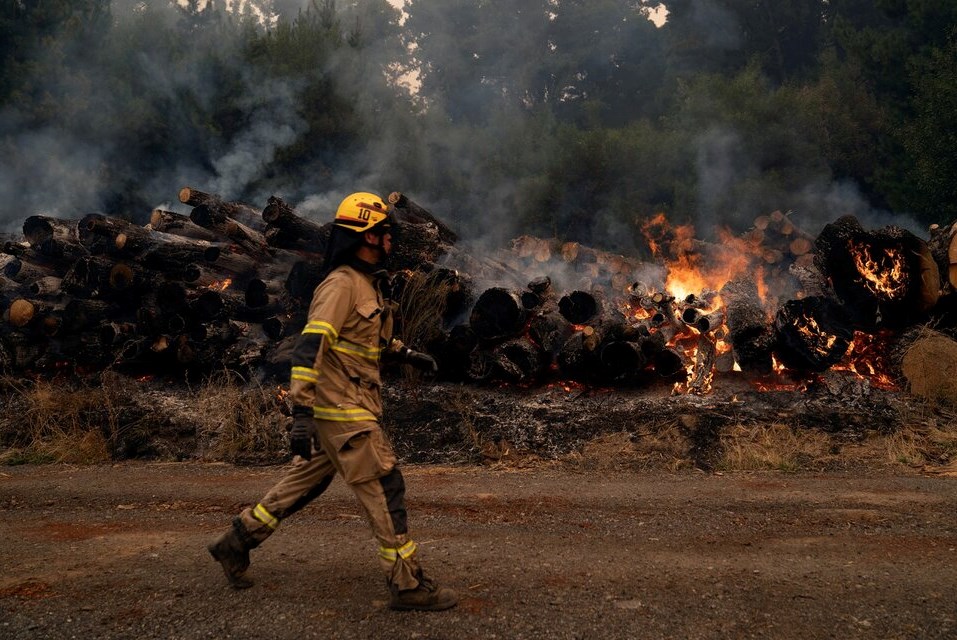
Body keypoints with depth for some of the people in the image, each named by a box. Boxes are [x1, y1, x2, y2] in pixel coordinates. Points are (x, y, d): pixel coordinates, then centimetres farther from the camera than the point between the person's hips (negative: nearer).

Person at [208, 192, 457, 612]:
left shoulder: (366, 284, 14)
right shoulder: (341, 285, -17)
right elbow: (309, 348, -25)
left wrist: (407, 354, 21)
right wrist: (301, 413, -30)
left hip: (348, 408, 10)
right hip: (342, 411, -10)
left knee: (305, 483, 18)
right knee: (385, 492, -4)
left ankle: (236, 542, 31)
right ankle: (408, 585, 4)